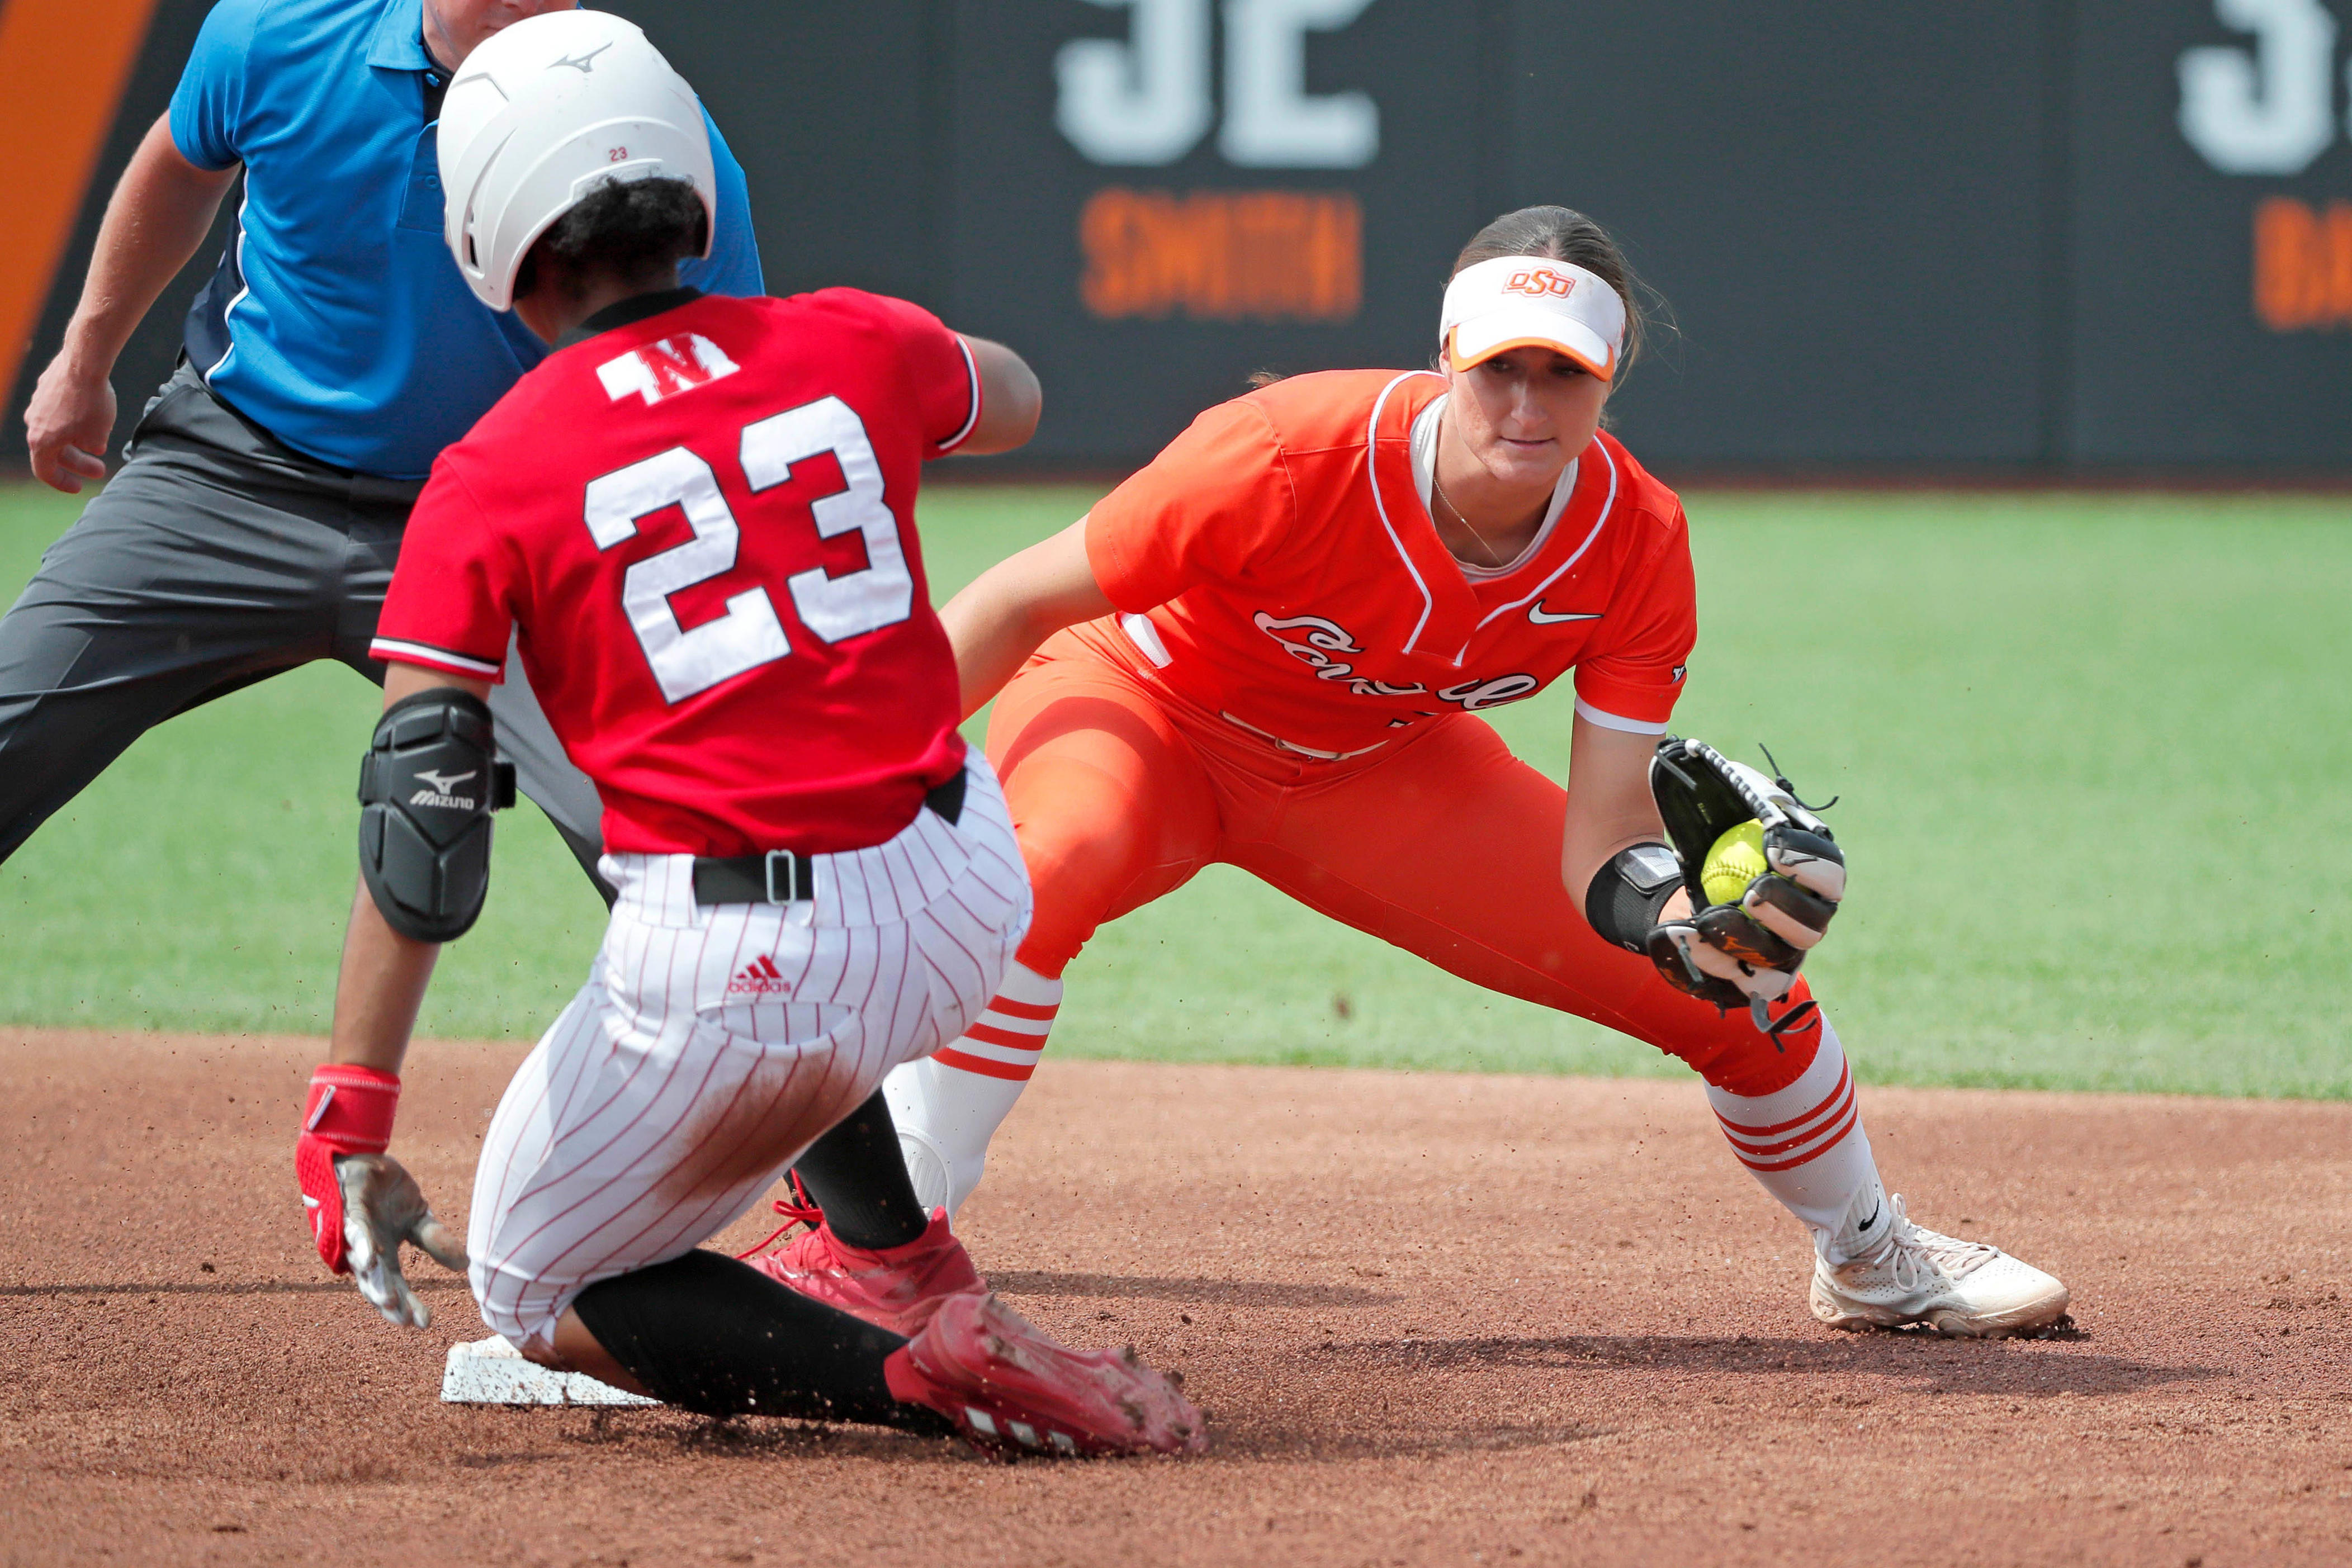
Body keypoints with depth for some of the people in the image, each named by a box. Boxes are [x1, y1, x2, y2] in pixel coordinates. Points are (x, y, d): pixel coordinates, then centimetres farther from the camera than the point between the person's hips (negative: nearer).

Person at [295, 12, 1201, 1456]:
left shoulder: (490, 481, -3)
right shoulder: (852, 348, 6)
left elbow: (421, 824, -11)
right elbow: (1016, 404, 32)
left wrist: (350, 1126, -10)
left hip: (736, 978, -5)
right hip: (964, 905, 5)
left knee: (535, 1296, 15)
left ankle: (920, 1374, -7)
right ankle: (891, 1256, 36)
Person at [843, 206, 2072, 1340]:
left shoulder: (1636, 544, -22)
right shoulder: (1291, 459, -36)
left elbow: (1603, 839, -21)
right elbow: (1021, 604, -27)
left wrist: (1681, 915, -44)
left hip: (1384, 773, 4)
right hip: (1141, 705, -4)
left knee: (1740, 985, 2)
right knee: (1052, 863, -42)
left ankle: (1870, 1258, 33)